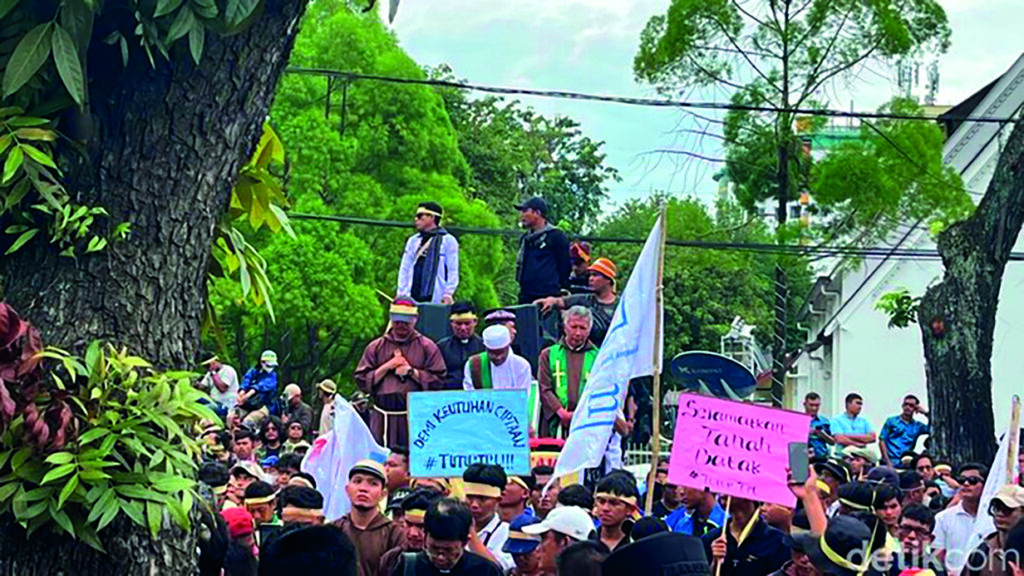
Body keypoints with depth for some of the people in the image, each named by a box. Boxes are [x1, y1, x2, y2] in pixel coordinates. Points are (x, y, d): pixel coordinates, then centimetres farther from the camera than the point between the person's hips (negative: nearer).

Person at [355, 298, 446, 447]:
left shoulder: (427, 347, 8)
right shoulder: (376, 347, 13)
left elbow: (437, 380, 0)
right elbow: (361, 380, 6)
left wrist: (411, 371, -7)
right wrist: (387, 367, -4)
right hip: (382, 418, 2)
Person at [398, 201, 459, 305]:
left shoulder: (448, 241, 4)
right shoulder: (413, 241, 18)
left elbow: (453, 271, 0)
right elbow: (404, 269, 16)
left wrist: (448, 294, -9)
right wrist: (402, 293, 6)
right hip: (413, 299, 4)